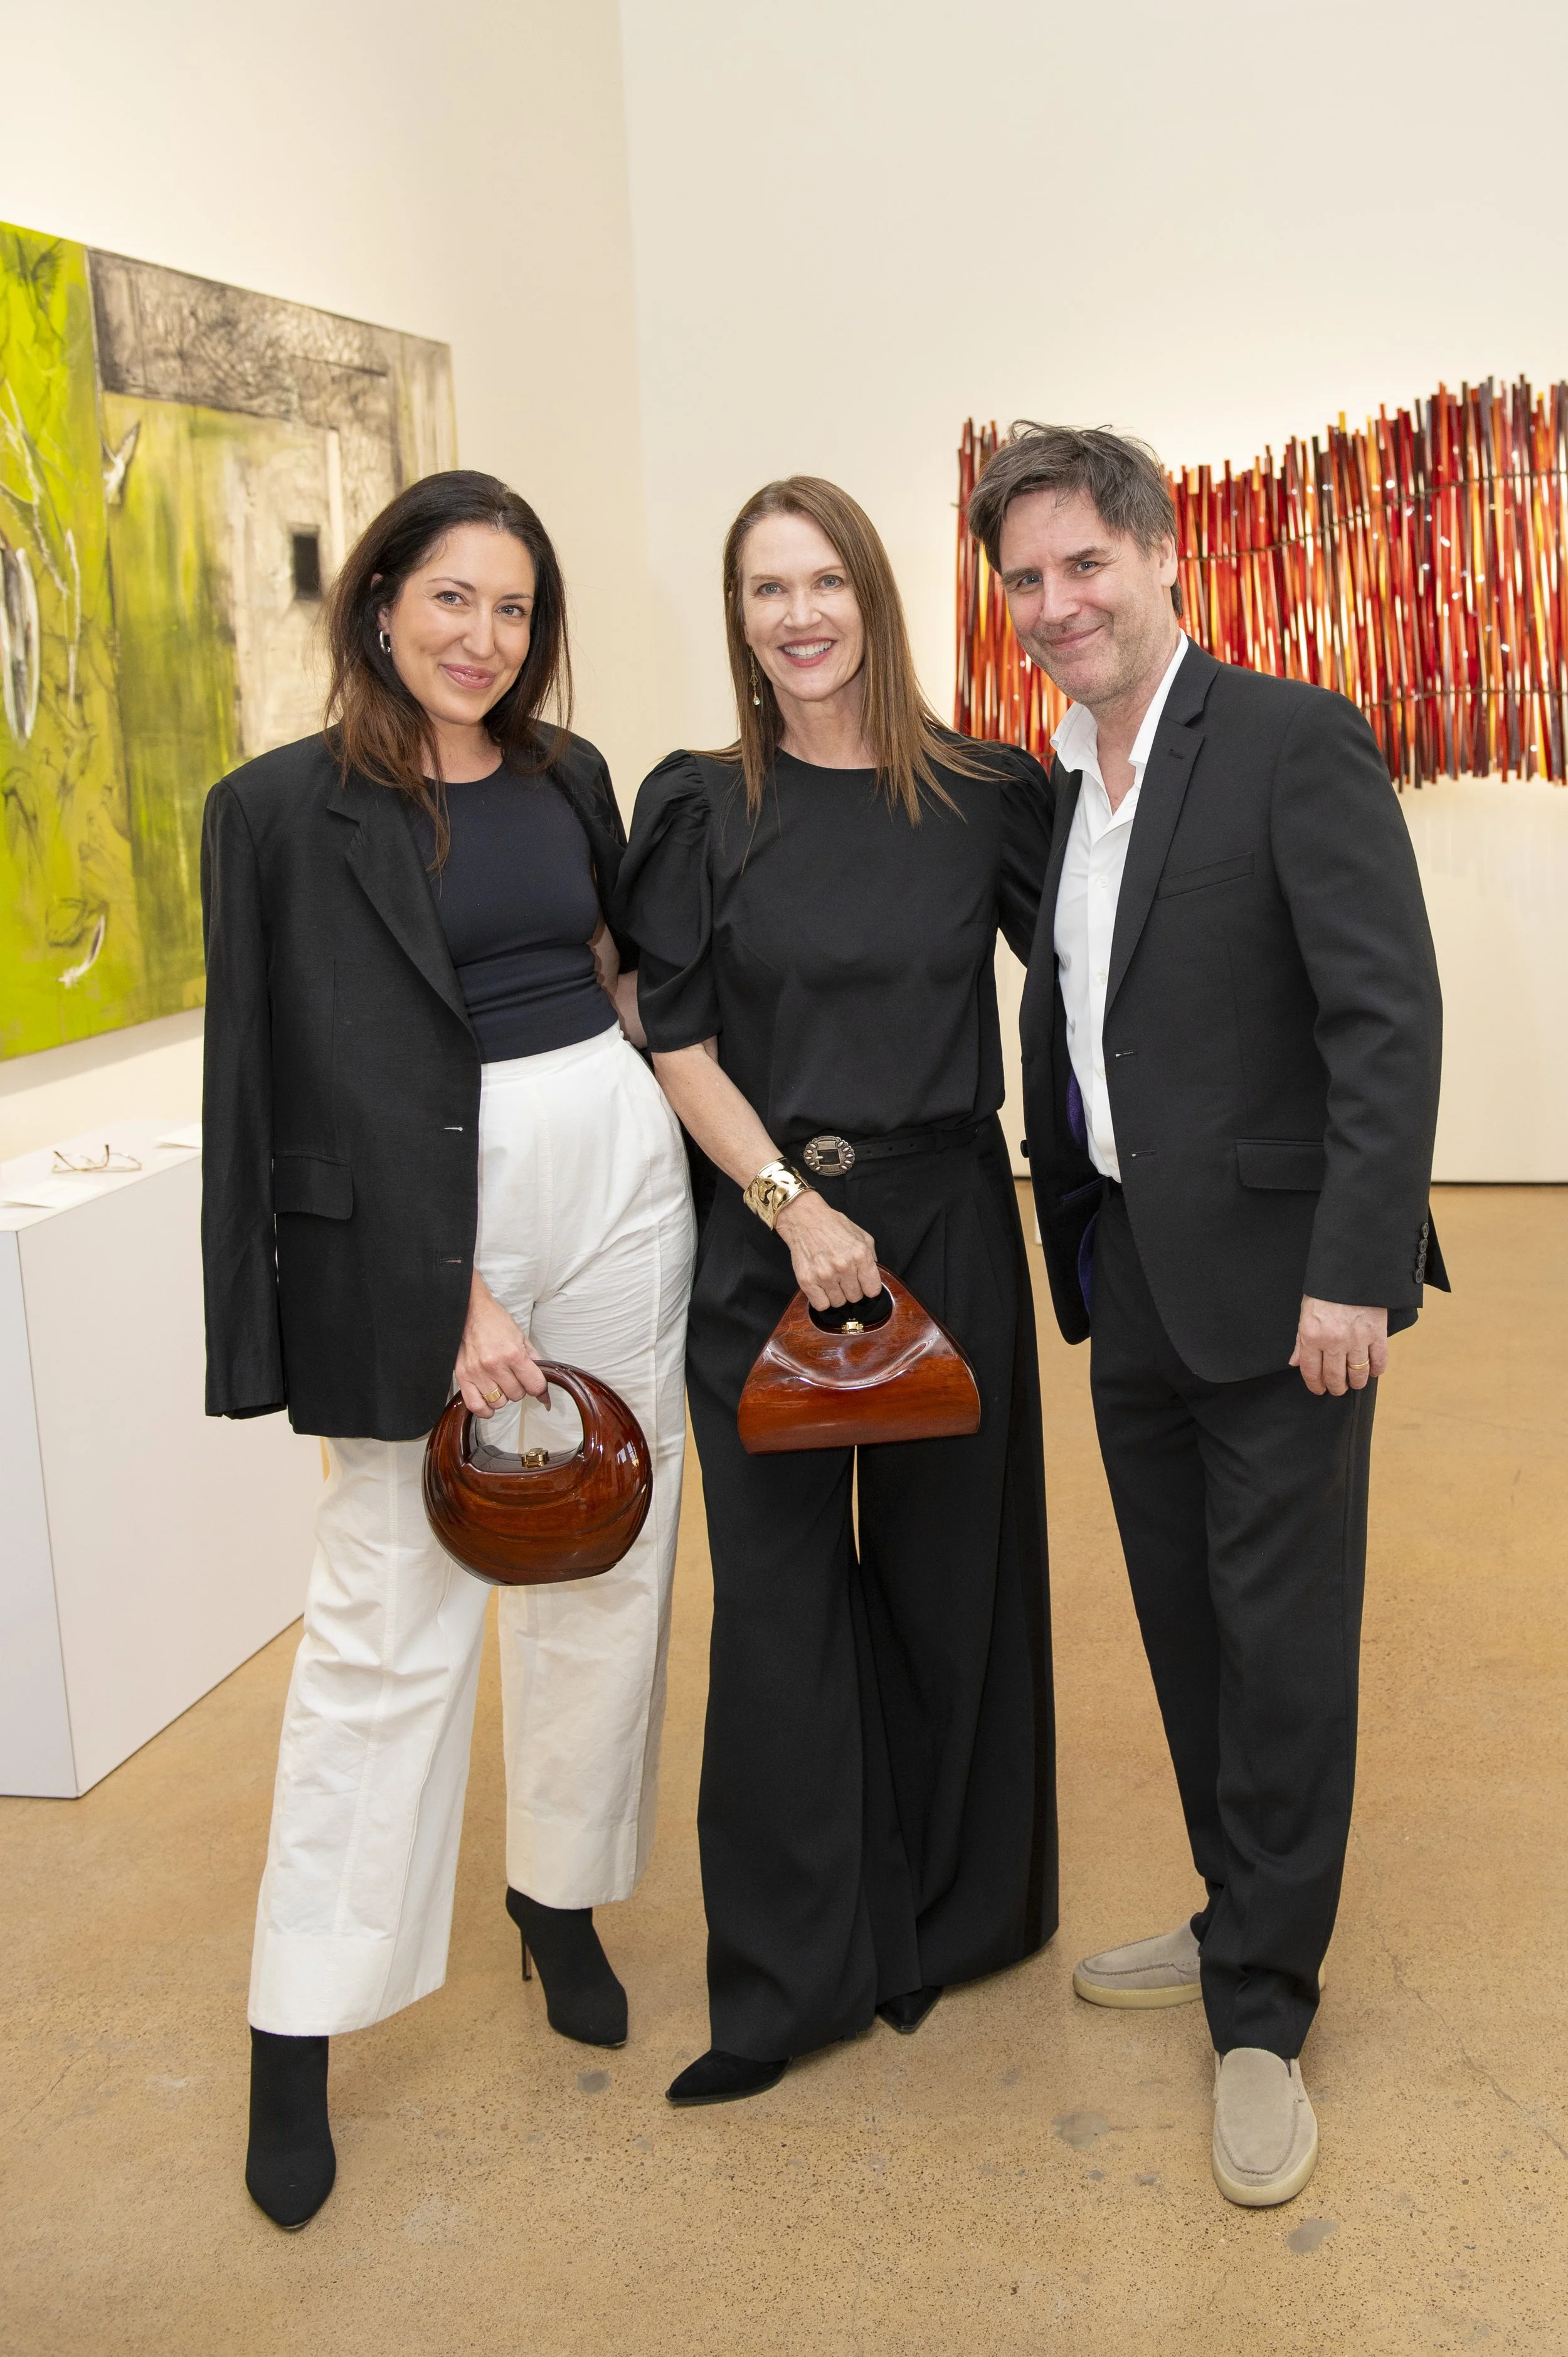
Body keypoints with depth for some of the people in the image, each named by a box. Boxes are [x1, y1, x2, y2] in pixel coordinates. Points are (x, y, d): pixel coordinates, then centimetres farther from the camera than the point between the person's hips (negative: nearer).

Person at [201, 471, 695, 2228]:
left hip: (617, 1173, 5)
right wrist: (453, 1293, -15)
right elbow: (326, 1078, -10)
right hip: (417, 1217, -5)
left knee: (607, 1562, 11)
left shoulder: (569, 776, 10)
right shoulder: (285, 809, -5)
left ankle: (562, 1897, 32)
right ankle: (297, 2031, 11)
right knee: (389, 1607, -1)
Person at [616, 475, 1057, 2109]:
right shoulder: (701, 809, 0)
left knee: (947, 1569, 10)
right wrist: (794, 1205, -13)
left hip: (947, 1225, 1)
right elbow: (678, 1040, -3)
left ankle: (949, 1916, 31)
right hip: (761, 1237, 0)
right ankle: (790, 1973, 19)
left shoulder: (984, 797, 1)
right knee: (780, 1587, 4)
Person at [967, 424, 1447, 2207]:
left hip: (1275, 1276, -7)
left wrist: (1354, 1273, -21)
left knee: (1281, 1638, 2)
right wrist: (1070, 1230, 13)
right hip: (1129, 1276, 7)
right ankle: (1244, 1923, 34)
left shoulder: (1296, 741, -11)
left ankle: (1263, 2013, 17)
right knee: (1186, 1627, 16)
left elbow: (1388, 1019, -17)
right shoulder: (1055, 788, 11)